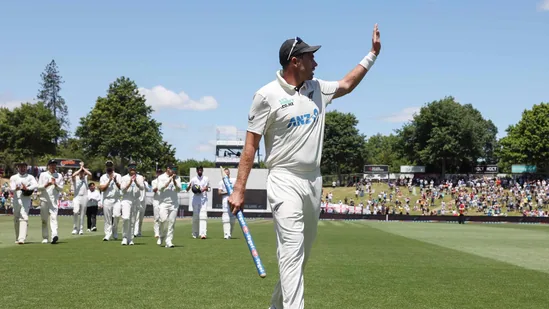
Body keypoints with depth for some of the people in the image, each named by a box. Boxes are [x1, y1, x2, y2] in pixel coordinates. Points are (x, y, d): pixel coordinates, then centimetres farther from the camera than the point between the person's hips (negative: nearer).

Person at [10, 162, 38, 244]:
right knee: (16, 219, 7)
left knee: (24, 218, -14)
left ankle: (22, 238, -22)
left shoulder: (30, 177, 8)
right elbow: (11, 189, -4)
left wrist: (27, 188, -28)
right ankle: (17, 238, 21)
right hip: (16, 200, 2)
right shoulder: (13, 177, 11)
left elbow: (35, 185, -11)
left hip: (26, 200, -2)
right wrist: (16, 189, -27)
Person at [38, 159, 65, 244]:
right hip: (44, 199, 1)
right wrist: (46, 185, -15)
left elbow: (61, 189, 8)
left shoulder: (59, 176, 11)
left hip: (54, 200, -1)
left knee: (53, 217, -16)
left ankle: (54, 235, -30)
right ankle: (45, 237, 15)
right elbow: (39, 187, 3)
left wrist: (55, 184, -10)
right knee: (44, 219, 6)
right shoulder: (43, 175, 9)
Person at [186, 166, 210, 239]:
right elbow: (187, 189, -1)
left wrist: (205, 189, -8)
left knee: (203, 215, -13)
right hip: (196, 198, 0)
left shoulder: (206, 179, 9)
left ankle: (203, 234, -22)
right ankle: (195, 234, 18)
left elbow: (208, 188, 15)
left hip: (204, 198, 0)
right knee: (195, 216, 4)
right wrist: (189, 186, -24)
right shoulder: (193, 179, 3)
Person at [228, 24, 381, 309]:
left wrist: (373, 53, 27)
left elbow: (347, 84, 30)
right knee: (292, 249, -16)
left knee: (302, 253, 14)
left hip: (314, 182, 7)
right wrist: (239, 189, -12)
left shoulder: (317, 89, 10)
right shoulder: (268, 95, -8)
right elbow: (251, 144, -8)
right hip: (285, 182, -7)